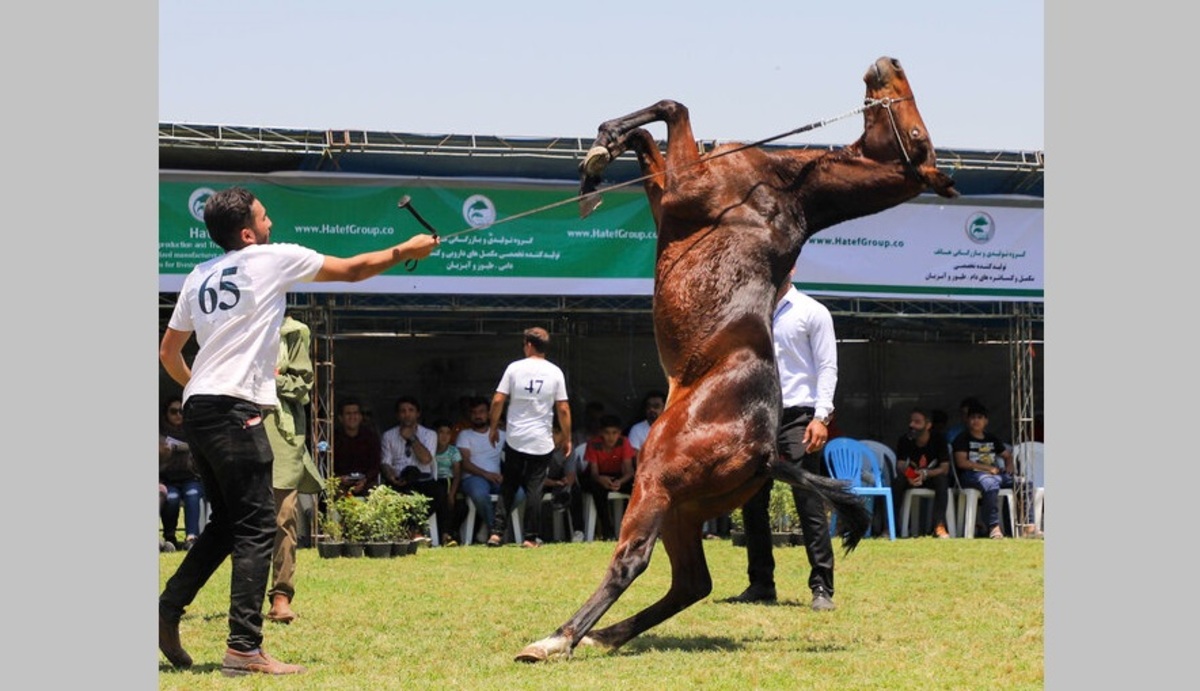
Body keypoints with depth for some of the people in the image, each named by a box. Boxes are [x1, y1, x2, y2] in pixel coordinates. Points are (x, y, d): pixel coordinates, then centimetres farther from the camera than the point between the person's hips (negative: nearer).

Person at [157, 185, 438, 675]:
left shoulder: (199, 276, 16)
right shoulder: (272, 258, -1)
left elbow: (168, 351, 23)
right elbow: (352, 270, 10)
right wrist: (405, 250, 23)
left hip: (197, 411, 7)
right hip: (234, 410, -7)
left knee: (225, 523, 17)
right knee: (256, 529, -6)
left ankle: (167, 612, 11)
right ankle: (244, 649, -12)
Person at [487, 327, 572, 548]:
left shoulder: (514, 368, -4)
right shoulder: (555, 372, -1)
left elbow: (498, 400, -6)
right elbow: (563, 409, -2)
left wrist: (493, 427, 8)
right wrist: (567, 438, 6)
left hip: (515, 438, 0)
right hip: (542, 441, 0)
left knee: (508, 486, 10)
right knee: (534, 488, 5)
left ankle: (497, 532, 3)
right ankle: (531, 538, 3)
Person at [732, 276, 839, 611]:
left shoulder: (812, 312, 3)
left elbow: (827, 367, -2)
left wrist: (821, 416, -13)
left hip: (797, 416, -5)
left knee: (809, 504, -11)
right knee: (751, 504, 5)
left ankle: (822, 587, -10)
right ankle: (761, 584, 14)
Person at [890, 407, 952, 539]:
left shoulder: (938, 439, -18)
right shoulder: (905, 440, -11)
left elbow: (945, 468, -21)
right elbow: (900, 466, -15)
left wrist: (925, 473, -39)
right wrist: (908, 475, -40)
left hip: (933, 477, -2)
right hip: (912, 478, 2)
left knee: (942, 481, -36)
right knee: (897, 482, -29)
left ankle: (939, 526, -38)